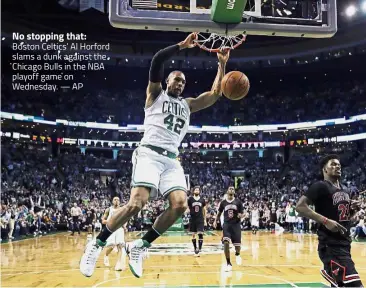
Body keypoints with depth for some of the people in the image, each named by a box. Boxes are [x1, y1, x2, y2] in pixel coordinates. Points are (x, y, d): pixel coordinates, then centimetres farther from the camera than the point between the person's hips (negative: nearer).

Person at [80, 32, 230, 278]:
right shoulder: (155, 94, 12)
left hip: (172, 160, 6)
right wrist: (182, 45, -3)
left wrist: (222, 65, 15)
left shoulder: (188, 105, 26)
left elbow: (215, 94, 19)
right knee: (136, 203, -21)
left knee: (180, 204, -16)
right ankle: (97, 244, -4)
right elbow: (157, 61, -3)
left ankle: (140, 246, -2)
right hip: (150, 154, -5)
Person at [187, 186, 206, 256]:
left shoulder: (202, 200, 3)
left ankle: (199, 249, -10)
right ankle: (195, 249, 21)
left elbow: (204, 210, 10)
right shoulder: (190, 199, -2)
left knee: (200, 234, -11)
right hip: (193, 219, 0)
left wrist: (205, 220, 9)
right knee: (193, 234, 8)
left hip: (200, 219, 0)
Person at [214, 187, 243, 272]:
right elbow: (219, 213, 17)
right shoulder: (223, 202, 4)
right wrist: (216, 221, 6)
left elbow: (242, 214, 3)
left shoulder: (238, 202, 0)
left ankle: (237, 254, 39)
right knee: (226, 243, -18)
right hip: (227, 224, 0)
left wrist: (241, 215, -19)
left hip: (236, 224, 0)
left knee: (237, 245, 0)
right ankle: (228, 263, -6)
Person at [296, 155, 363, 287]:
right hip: (330, 246, -9)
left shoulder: (345, 189, 16)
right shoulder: (320, 186, -10)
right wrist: (325, 221, -25)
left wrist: (352, 210, 5)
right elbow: (300, 207, -19)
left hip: (344, 244, 9)